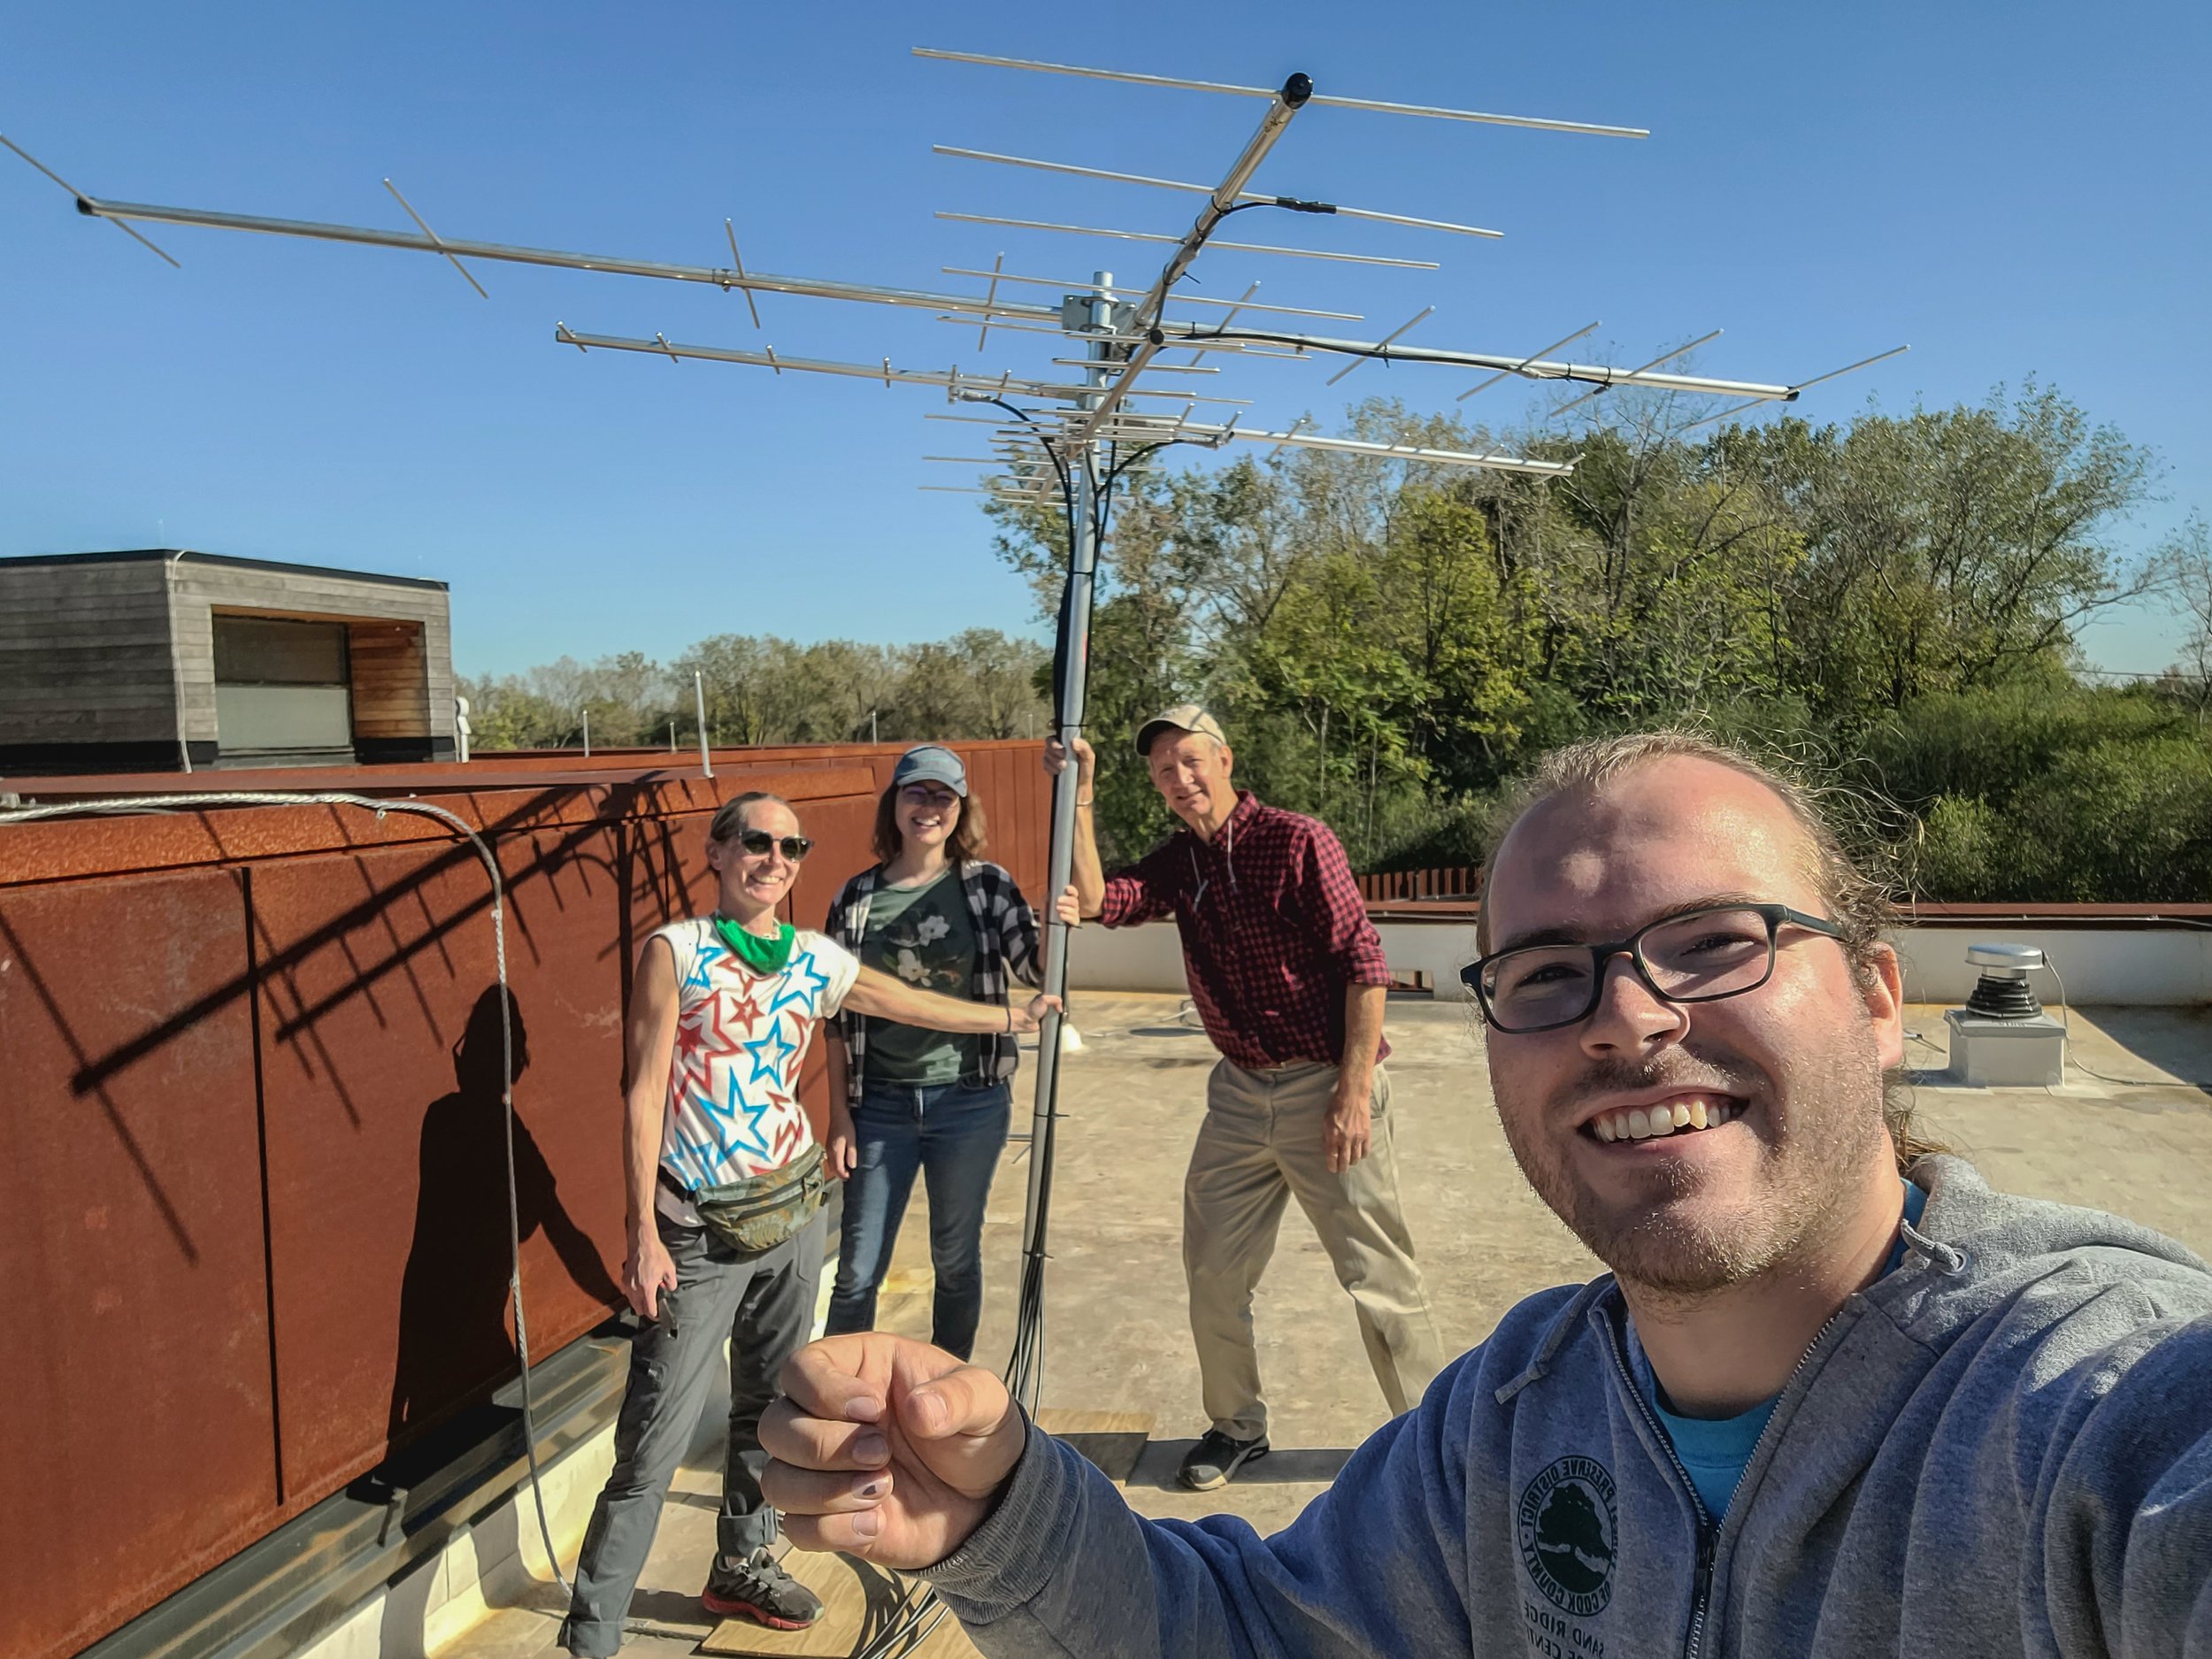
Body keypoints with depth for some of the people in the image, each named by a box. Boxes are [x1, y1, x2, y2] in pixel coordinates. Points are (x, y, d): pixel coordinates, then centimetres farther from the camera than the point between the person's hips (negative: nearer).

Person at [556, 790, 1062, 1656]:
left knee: (768, 1406, 18)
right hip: (698, 1228, -5)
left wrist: (1014, 1016, 32)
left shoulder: (818, 961, 4)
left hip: (791, 1210, 5)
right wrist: (645, 1235, -14)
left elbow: (918, 1006, 20)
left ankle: (742, 1566, 39)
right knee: (656, 1440, -4)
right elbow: (643, 1093, -10)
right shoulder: (675, 951, -9)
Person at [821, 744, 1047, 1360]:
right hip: (881, 1105, 0)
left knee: (956, 1259, 14)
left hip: (970, 1101, 0)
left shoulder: (986, 885, -2)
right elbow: (838, 1017, 3)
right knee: (857, 1272, 7)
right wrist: (840, 1115, 2)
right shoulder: (856, 898, 0)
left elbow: (1037, 969, -6)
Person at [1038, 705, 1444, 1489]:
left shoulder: (1296, 841, -13)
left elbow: (1364, 965, -15)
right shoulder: (1178, 860, 7)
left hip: (1326, 1086, -6)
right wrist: (1079, 801, -11)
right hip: (1239, 1092, 6)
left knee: (1378, 1276, 2)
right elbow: (1096, 901, -7)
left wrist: (1354, 1091, -18)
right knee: (1212, 1269, 11)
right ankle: (1237, 1424, 31)